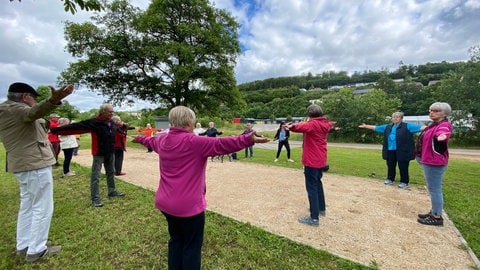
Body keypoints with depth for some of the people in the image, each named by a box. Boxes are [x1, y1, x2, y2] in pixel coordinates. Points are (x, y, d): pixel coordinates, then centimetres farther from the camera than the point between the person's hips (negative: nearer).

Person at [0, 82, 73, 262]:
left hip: (23, 165, 10)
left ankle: (23, 245, 30)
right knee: (42, 208, -1)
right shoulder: (15, 108, -14)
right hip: (35, 164, -10)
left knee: (27, 206, 19)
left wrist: (42, 126, 30)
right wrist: (54, 100, -56)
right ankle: (36, 250, 8)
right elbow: (35, 111, -40)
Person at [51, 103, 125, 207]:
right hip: (99, 154, -7)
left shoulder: (112, 123, 6)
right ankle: (95, 199, 7)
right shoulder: (94, 122, -15)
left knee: (111, 173, 17)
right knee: (95, 176, 0)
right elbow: (76, 127, -18)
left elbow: (118, 128, 29)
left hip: (110, 153, 7)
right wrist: (56, 130, -22)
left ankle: (112, 192, 31)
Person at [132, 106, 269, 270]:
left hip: (165, 202, 8)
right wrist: (249, 139, -31)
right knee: (192, 246, 11)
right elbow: (221, 144, -29)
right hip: (188, 205, -8)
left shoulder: (162, 140, 4)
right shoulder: (194, 142, -21)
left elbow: (151, 141, 26)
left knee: (176, 240, 25)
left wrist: (140, 139, 49)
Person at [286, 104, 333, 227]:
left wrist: (291, 126, -57)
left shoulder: (312, 124, -17)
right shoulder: (324, 124, 7)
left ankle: (314, 218, 0)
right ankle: (321, 208, 37)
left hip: (311, 161, -9)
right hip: (321, 160, 9)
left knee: (312, 187, -4)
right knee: (318, 183, 23)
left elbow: (302, 127, -40)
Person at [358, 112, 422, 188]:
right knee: (390, 166, 15)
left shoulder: (407, 126, -2)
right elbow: (375, 127, 19)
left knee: (403, 167, 4)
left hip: (402, 151, -5)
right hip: (390, 151, 5)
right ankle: (390, 179, 31)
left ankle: (404, 182, 19)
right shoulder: (387, 127, 13)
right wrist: (366, 126, 21)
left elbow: (420, 128, -8)